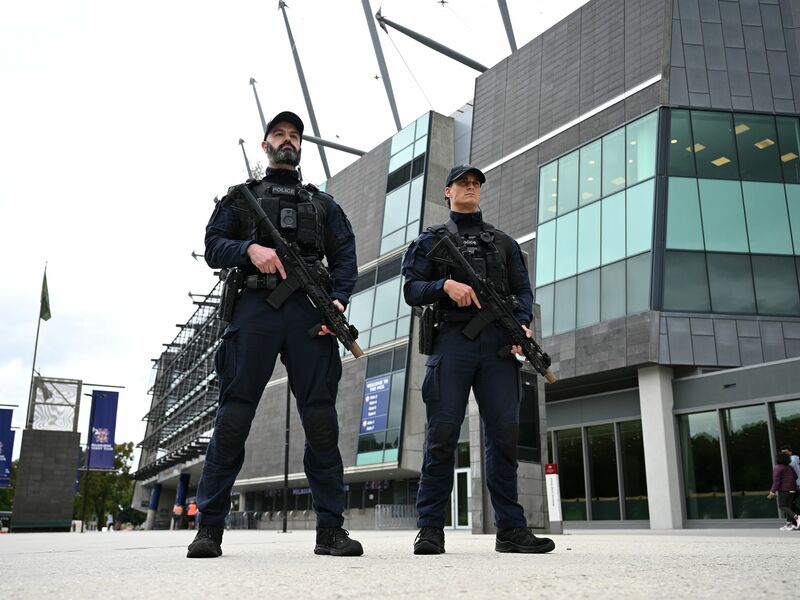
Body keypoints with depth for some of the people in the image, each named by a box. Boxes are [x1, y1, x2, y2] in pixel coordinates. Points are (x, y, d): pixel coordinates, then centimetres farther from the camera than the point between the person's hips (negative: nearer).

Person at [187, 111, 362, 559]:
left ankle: (331, 529, 0)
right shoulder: (242, 197, 21)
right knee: (234, 416, -5)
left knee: (322, 420, -4)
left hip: (309, 312, 1)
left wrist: (339, 299, -7)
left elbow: (345, 258, 12)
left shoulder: (323, 204, 24)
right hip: (255, 307, -1)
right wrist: (249, 249, -12)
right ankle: (210, 527, 2)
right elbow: (213, 246, 9)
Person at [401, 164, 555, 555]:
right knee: (442, 433, -6)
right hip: (452, 339, -2)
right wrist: (445, 285, -13)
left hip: (498, 342, 2)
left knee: (504, 432, -3)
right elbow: (411, 290, 7)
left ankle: (510, 529, 2)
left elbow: (523, 290, 16)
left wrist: (522, 323, -5)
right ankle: (431, 528, 1)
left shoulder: (503, 242, 25)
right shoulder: (432, 240, 18)